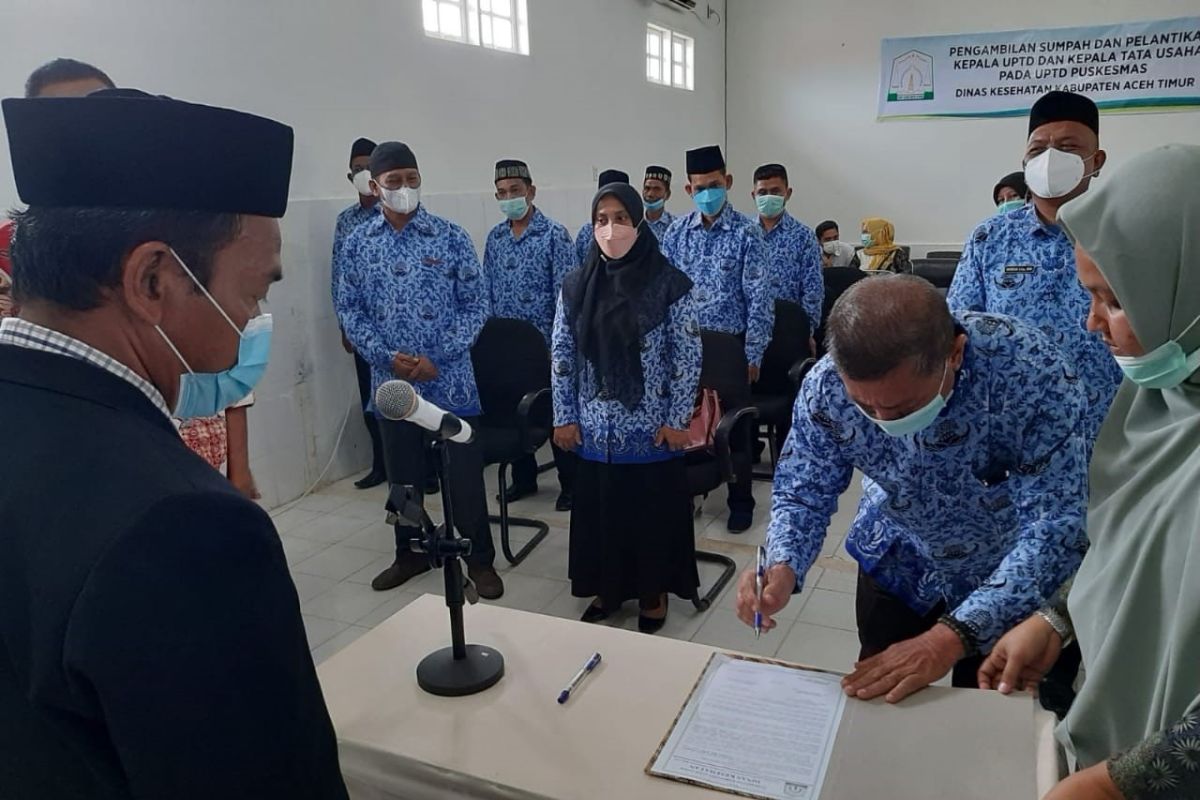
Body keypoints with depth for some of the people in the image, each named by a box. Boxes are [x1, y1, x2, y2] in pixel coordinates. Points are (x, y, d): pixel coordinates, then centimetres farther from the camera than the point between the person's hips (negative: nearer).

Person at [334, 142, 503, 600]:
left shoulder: (451, 237, -4)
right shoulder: (356, 244, 3)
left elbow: (476, 306, -5)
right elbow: (349, 311, 3)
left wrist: (437, 358, -14)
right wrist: (389, 357, -12)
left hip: (450, 380, -2)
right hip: (390, 382, 3)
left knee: (464, 474, 4)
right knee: (402, 475, 16)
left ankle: (480, 559, 20)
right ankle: (409, 553, 34)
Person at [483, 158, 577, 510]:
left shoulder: (555, 234, -8)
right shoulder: (495, 238, 8)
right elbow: (486, 291, 13)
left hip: (547, 342, -5)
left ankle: (570, 484, 14)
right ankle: (523, 477, 28)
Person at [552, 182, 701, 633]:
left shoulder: (668, 284, -9)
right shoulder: (576, 286, 1)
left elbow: (689, 356, -7)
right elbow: (562, 355, 5)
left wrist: (677, 419, -8)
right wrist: (564, 416, 3)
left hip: (651, 429, -3)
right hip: (596, 430, 3)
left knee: (653, 510, 9)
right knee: (599, 508, 13)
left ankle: (654, 593, 28)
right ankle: (608, 588, 32)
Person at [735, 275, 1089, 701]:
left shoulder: (1031, 369, -36)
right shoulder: (827, 386, -28)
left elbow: (1054, 524, -36)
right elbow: (804, 492, -15)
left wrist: (952, 638, -45)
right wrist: (782, 570, -36)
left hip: (1014, 578, -1)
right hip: (899, 567, 2)